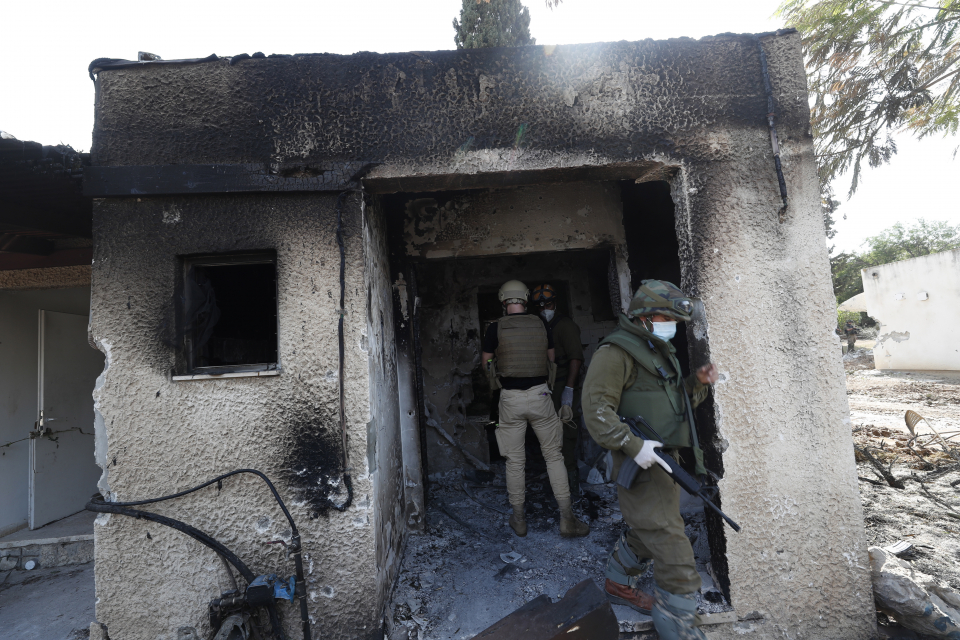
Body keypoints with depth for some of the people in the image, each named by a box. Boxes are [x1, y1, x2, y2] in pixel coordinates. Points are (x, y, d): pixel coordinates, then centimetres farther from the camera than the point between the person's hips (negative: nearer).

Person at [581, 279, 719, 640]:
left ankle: (618, 584, 46)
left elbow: (676, 403, 23)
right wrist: (634, 445, -29)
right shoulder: (617, 351, -15)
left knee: (645, 534, 24)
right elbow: (596, 408, -23)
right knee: (675, 558, -5)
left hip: (665, 461, 10)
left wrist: (698, 384, 6)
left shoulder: (660, 352, 16)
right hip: (642, 465, -10)